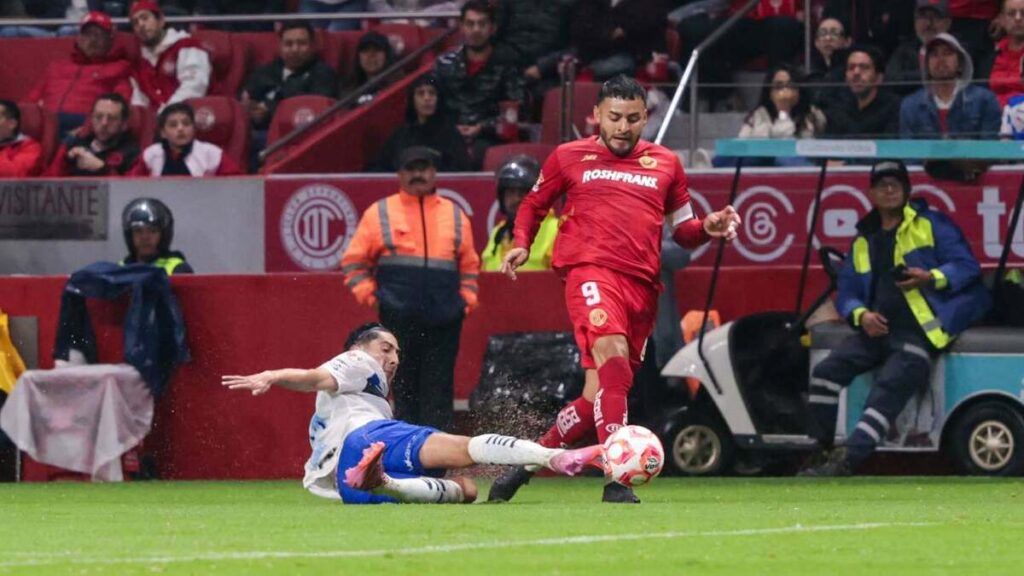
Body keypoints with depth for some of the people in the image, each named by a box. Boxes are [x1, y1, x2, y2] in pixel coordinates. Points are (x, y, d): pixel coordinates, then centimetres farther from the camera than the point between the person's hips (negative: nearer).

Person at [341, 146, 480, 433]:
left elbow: (469, 263, 23)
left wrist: (467, 298, 10)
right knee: (404, 386, -1)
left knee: (438, 389, -2)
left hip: (444, 319, 2)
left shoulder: (455, 215, 16)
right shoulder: (379, 213, 9)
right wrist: (367, 293, -1)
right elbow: (355, 260, 11)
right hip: (398, 319, -2)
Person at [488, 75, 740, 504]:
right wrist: (521, 245, 7)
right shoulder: (569, 158, 14)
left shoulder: (665, 164, 19)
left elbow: (682, 229, 25)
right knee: (612, 352, -32)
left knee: (599, 397, 0)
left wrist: (708, 228, 2)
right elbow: (533, 205, 26)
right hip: (591, 271, -4)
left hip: (642, 286, 4)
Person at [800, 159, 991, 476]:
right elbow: (846, 292, 18)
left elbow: (967, 267, -2)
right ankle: (822, 453, -7)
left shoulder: (931, 224, 5)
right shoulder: (864, 240, 20)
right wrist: (861, 315, -5)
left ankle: (846, 462, -33)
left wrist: (932, 278, -20)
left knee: (888, 390, -25)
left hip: (917, 333, -6)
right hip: (877, 330, 6)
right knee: (826, 372, -13)